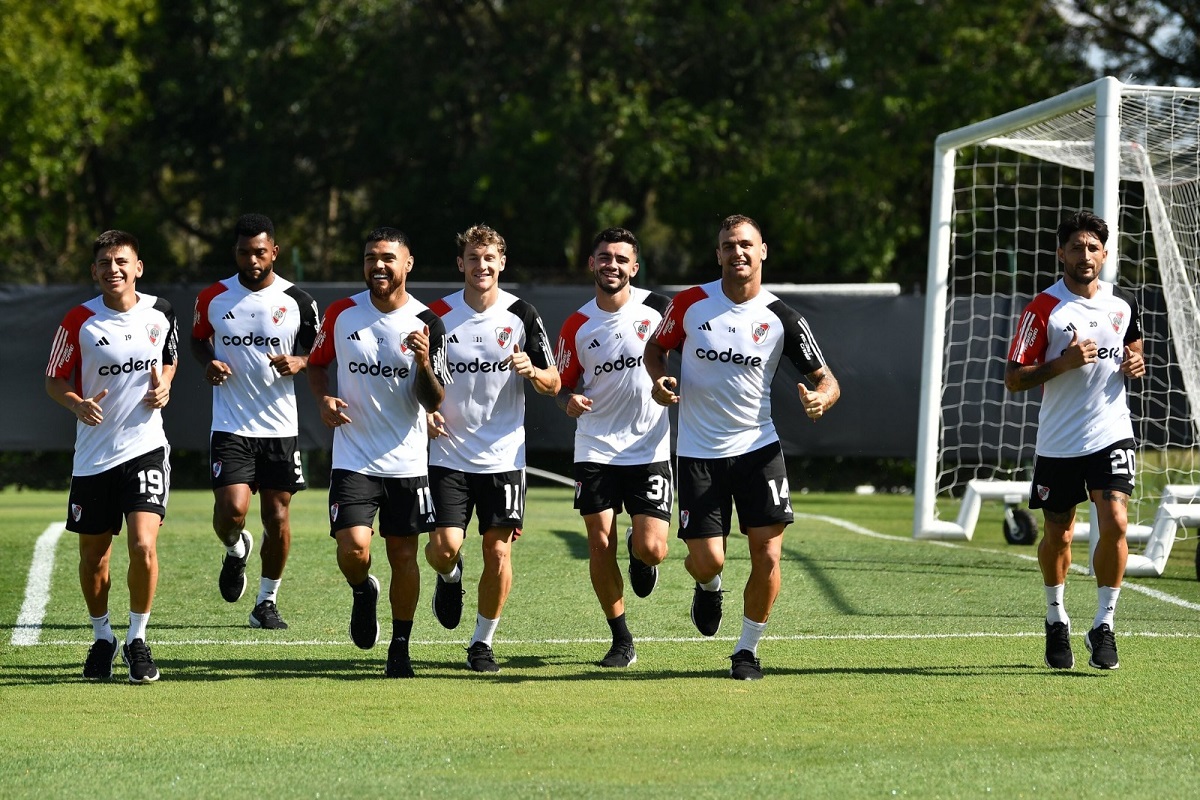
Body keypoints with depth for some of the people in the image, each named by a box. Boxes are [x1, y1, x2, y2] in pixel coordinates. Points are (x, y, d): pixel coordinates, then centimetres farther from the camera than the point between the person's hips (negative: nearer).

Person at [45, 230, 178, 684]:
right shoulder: (79, 321, -6)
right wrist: (78, 405, -19)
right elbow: (55, 380, 1)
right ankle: (102, 638, 32)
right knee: (93, 556, 8)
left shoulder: (160, 313, 2)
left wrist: (163, 386, 0)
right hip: (93, 454, 0)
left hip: (145, 446, 0)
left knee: (143, 545, -17)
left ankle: (137, 639, 1)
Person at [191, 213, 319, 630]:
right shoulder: (213, 298, 1)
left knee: (277, 517, 3)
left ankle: (267, 602, 19)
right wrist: (209, 364, -4)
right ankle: (236, 550, 21)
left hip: (280, 427, 1)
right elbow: (198, 339, 18)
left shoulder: (297, 301, -1)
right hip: (230, 425, -1)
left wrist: (298, 363, -14)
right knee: (232, 509, -16)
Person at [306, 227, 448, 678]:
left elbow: (433, 402, -3)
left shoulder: (427, 324, -3)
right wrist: (323, 400, -3)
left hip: (407, 463, 0)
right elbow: (317, 362, 17)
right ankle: (363, 592, 19)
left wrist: (424, 364, -23)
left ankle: (400, 648, 19)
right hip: (353, 459, 0)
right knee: (353, 549, -15)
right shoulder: (341, 314, 1)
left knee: (403, 555, 5)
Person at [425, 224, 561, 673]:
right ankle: (449, 577, 26)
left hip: (503, 455, 0)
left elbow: (554, 384, 2)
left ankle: (482, 642, 15)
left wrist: (533, 371, -20)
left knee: (498, 552, -2)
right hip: (449, 454, 0)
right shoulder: (438, 315, 0)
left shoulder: (521, 315, 0)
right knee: (445, 546, -12)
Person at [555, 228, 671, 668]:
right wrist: (570, 401, -13)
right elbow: (563, 385, 8)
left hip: (649, 448, -1)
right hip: (595, 450, 1)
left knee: (651, 549, -10)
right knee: (600, 546, -3)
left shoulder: (657, 308, -4)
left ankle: (638, 555, 29)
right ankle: (621, 640, 12)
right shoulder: (577, 325, 0)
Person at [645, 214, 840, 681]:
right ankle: (709, 588, 35)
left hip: (757, 447, 0)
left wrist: (819, 400, -25)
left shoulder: (781, 319, -5)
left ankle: (748, 649, 11)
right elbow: (656, 346, 13)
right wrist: (659, 379, -9)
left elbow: (826, 380, -1)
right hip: (698, 451, 0)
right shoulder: (690, 303, -4)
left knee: (767, 556, -9)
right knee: (706, 562, -4)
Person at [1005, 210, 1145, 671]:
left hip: (1111, 434, 1)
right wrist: (1064, 363, -22)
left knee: (1114, 523, -15)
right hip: (1057, 442, -1)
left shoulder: (1123, 304, 4)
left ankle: (1103, 626, -4)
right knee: (1058, 535, 10)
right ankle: (1056, 620, 33)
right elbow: (1012, 379, -8)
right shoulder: (1043, 309, -8)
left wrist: (1136, 363, 0)